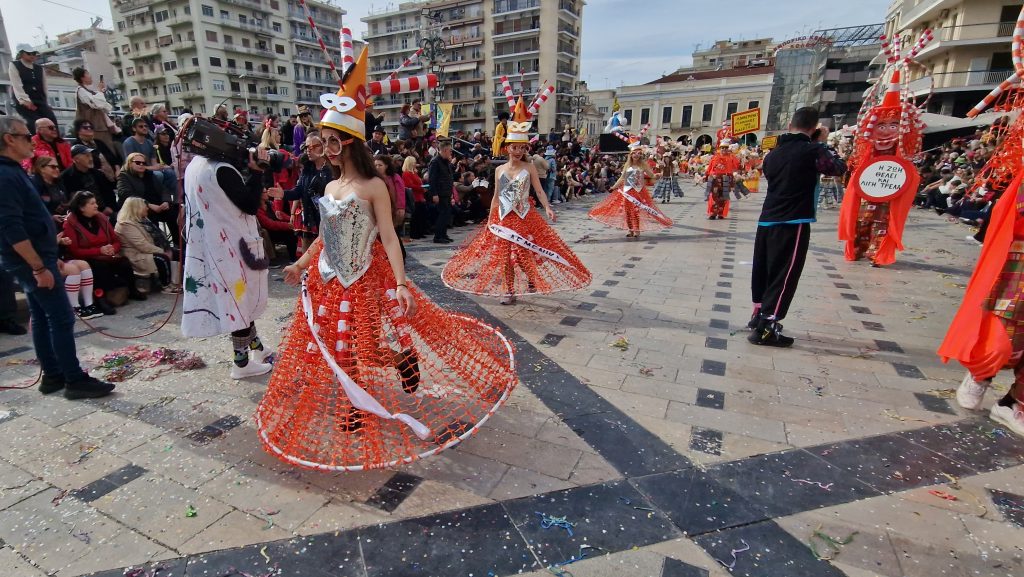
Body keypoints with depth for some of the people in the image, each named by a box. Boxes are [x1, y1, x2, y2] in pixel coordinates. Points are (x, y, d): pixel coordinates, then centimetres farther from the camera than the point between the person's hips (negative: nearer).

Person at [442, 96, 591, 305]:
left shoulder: (529, 167, 0)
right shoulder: (499, 170, 7)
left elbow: (539, 190, -6)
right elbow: (496, 197, 10)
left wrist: (547, 208, -22)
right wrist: (490, 219, 9)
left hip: (524, 218, -3)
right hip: (503, 219, 3)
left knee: (523, 255, -8)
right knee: (505, 256, 4)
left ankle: (532, 280, 20)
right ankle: (509, 291, 17)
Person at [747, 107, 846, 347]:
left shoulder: (773, 153, 11)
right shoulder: (812, 150, -7)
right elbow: (840, 167, 5)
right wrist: (823, 143, 15)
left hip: (767, 220, 7)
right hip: (793, 224, -7)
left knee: (762, 270, 15)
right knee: (784, 276, -4)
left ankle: (759, 315, 28)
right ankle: (765, 329, -7)